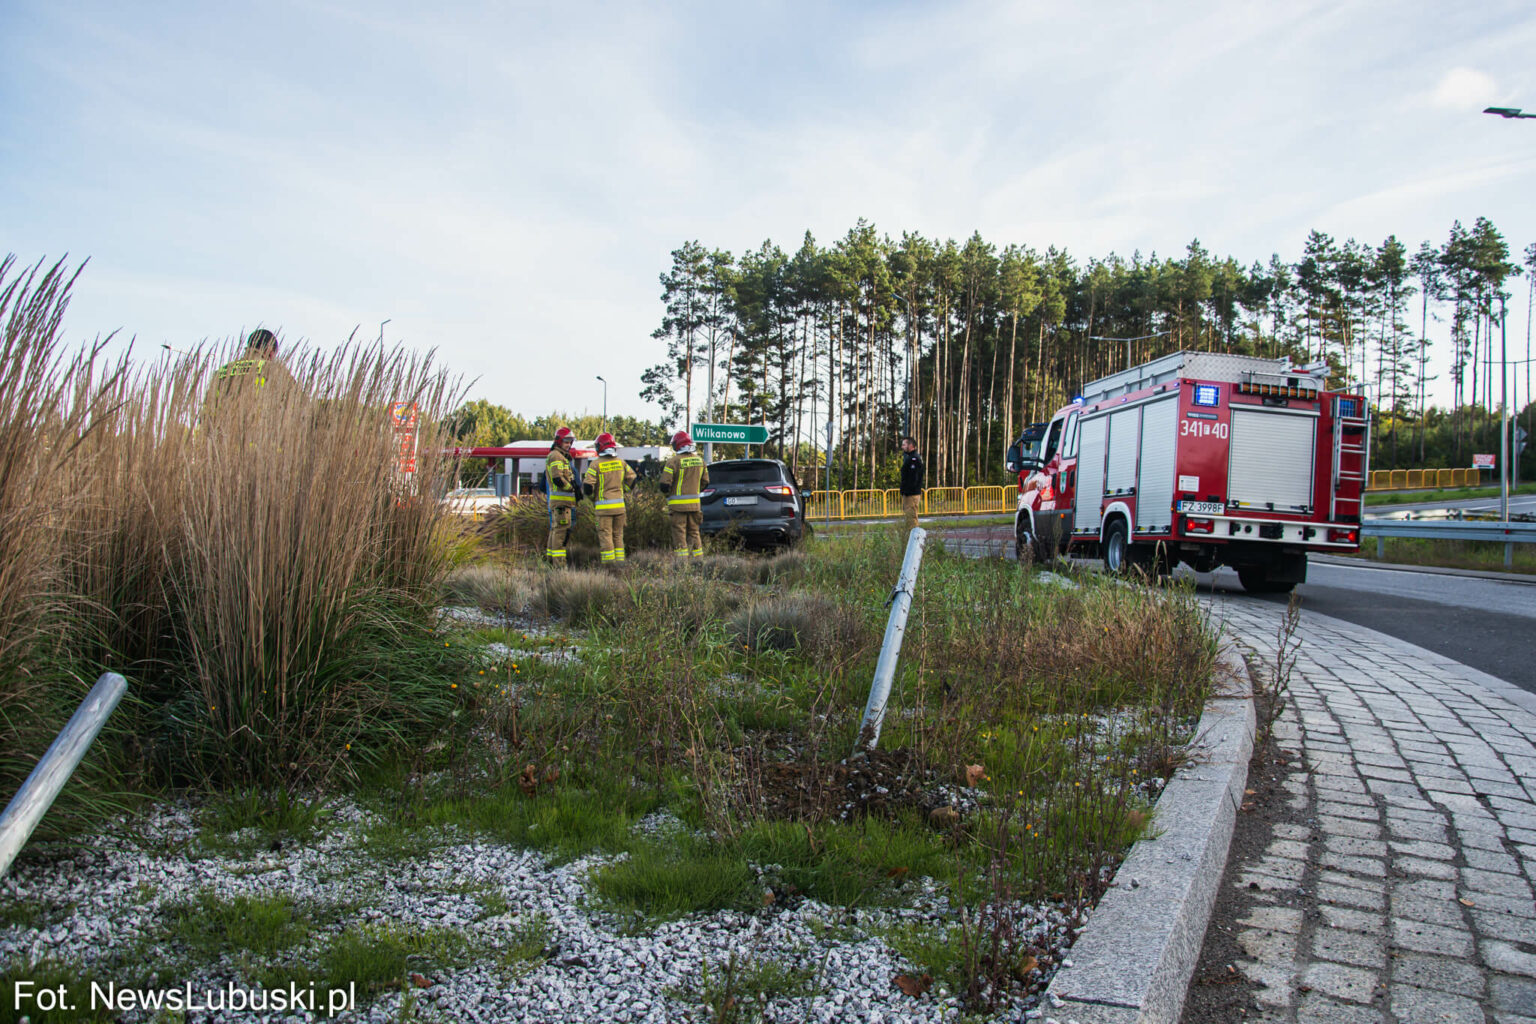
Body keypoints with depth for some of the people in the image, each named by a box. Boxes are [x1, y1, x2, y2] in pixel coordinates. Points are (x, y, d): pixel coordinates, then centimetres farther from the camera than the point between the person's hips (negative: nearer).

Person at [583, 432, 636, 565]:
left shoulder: (596, 465, -9)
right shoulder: (621, 462, 4)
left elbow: (588, 487, -12)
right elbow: (632, 480, 9)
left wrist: (584, 481, 11)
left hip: (603, 506, -4)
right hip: (619, 505, 4)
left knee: (605, 534, 1)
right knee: (618, 534, 14)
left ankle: (609, 561, -1)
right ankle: (620, 560, 14)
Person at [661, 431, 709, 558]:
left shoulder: (673, 461, -13)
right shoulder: (700, 460, 7)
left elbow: (665, 485, -14)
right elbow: (705, 482, 14)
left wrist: (667, 495, 6)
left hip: (678, 504, -5)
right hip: (694, 503, 5)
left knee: (679, 533, -1)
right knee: (694, 532, 15)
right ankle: (698, 558, 16)